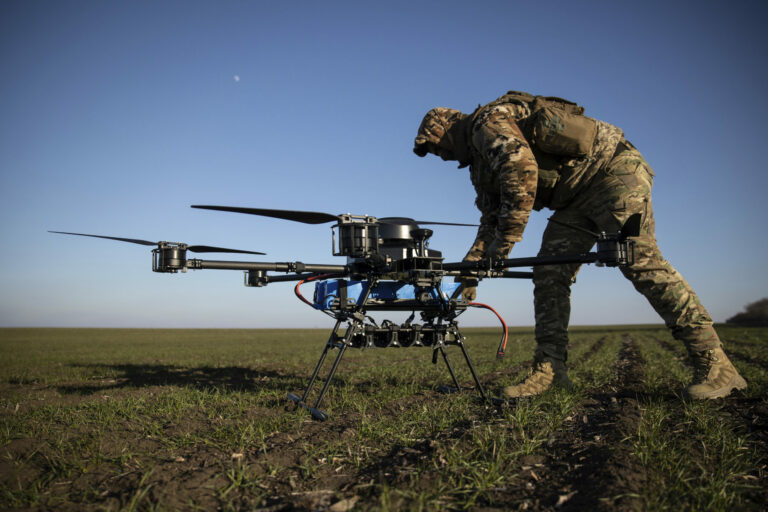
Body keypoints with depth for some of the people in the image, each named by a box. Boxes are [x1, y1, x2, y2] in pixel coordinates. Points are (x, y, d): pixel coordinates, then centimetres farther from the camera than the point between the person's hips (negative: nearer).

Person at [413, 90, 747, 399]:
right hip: (576, 198, 10)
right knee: (549, 273, 0)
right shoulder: (480, 164, 19)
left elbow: (522, 166, -29)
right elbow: (491, 219, 20)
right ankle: (549, 370, 0)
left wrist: (507, 237, -23)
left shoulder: (488, 121, -11)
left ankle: (714, 365, -17)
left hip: (611, 169, -10)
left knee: (638, 259, -20)